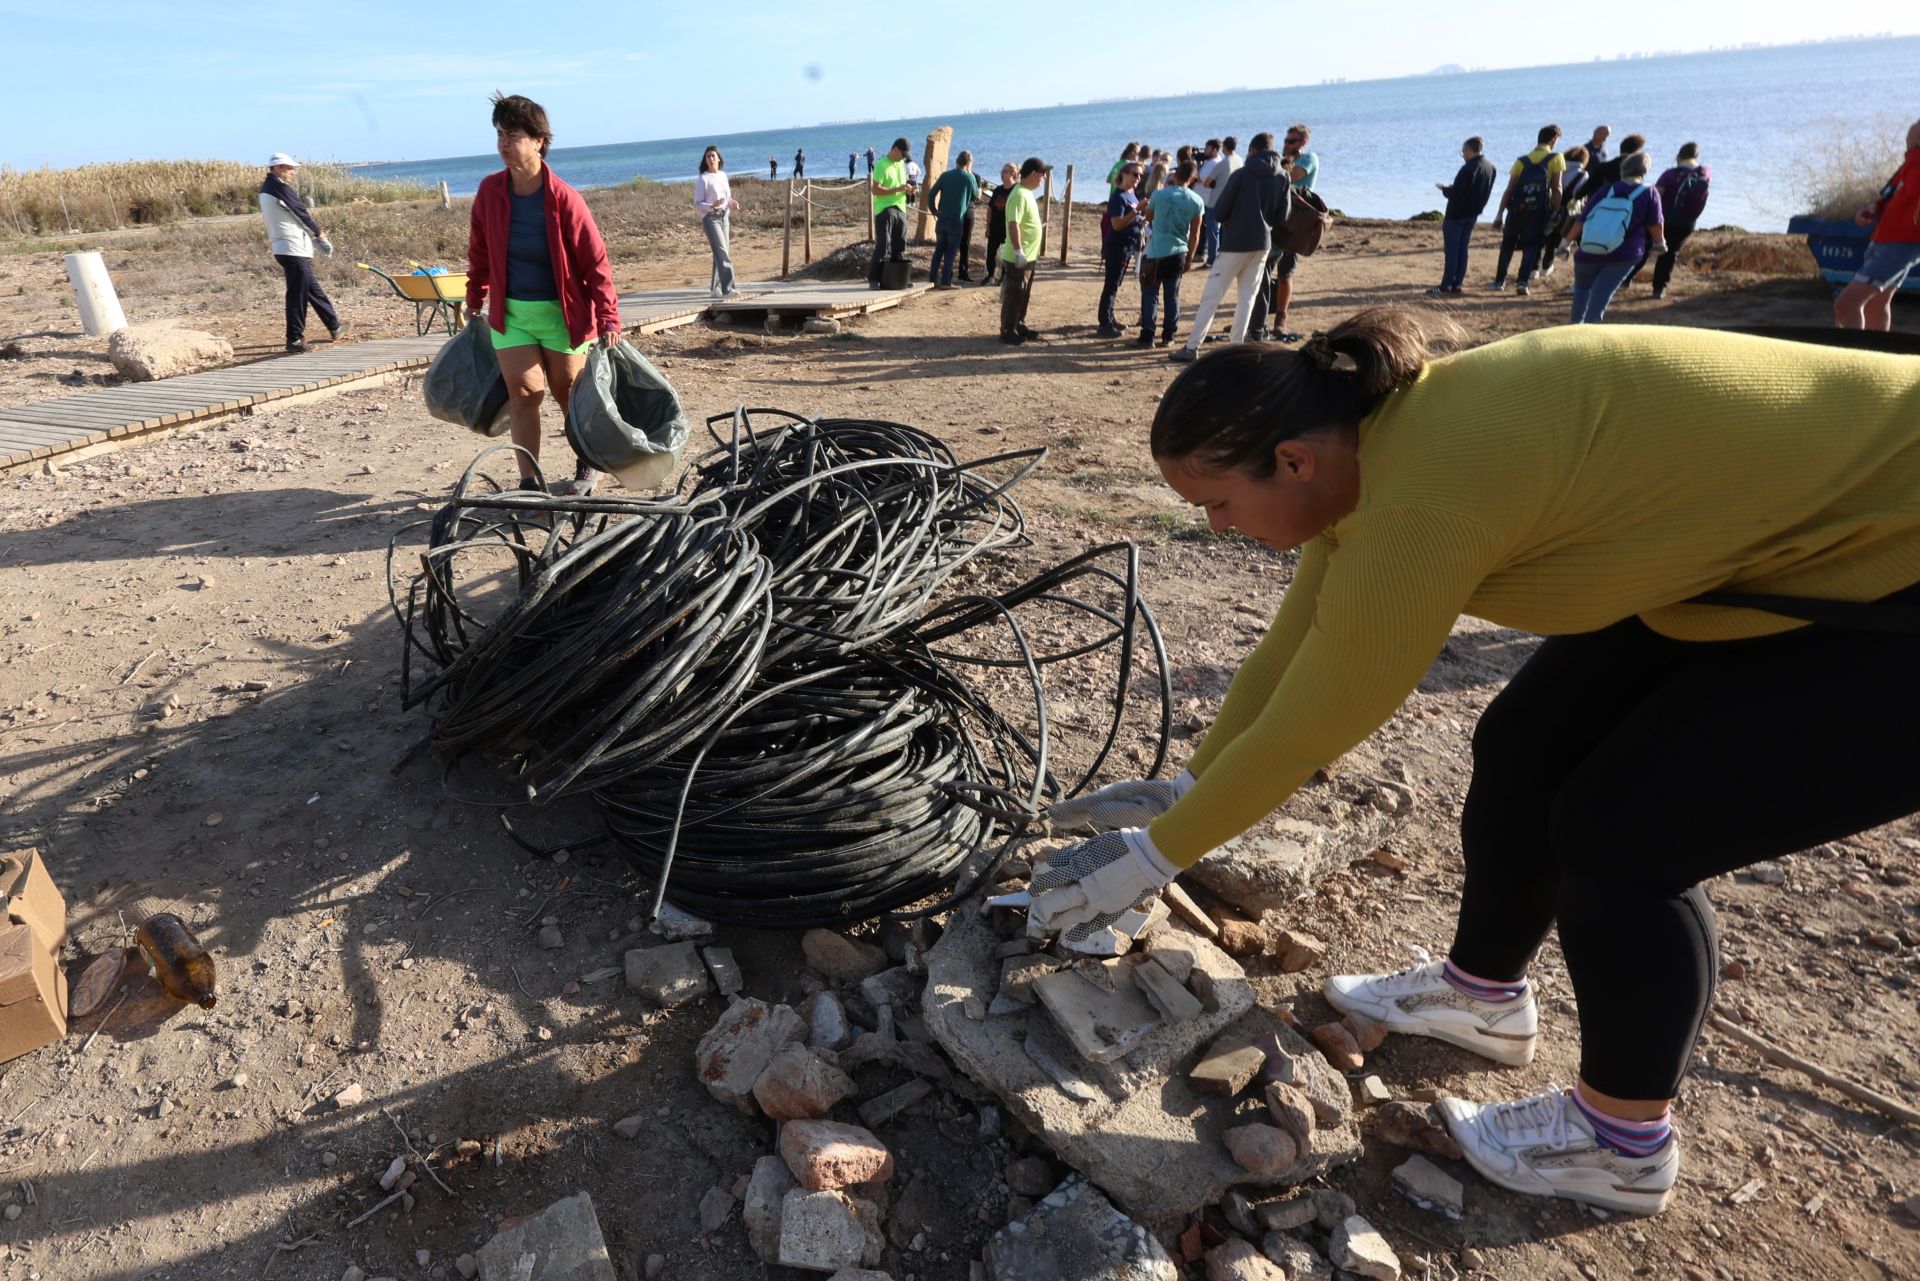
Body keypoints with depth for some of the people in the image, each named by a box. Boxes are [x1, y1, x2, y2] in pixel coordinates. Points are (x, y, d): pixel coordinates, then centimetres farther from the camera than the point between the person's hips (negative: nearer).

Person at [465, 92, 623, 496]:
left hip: (561, 312, -3)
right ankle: (529, 482, 1)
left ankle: (588, 466, 29)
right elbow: (479, 251, 12)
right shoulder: (490, 191, -2)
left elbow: (595, 261, -12)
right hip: (510, 312, 3)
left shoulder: (564, 198, -14)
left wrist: (608, 318, -17)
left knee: (569, 395, 9)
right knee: (523, 392, -4)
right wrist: (475, 299, 19)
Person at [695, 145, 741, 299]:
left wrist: (732, 203, 0)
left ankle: (715, 287, 21)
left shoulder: (723, 175, 13)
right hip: (710, 218, -6)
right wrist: (711, 206, -25)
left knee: (721, 252, 10)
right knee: (721, 252, -18)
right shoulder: (702, 179, -5)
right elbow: (697, 203, -7)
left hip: (724, 217, 6)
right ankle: (727, 288, -26)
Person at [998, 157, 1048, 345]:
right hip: (1018, 257, -10)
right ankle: (1008, 332, 4)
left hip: (1029, 256, 10)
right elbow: (1013, 225, -25)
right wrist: (1018, 251, -27)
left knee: (1024, 296, 16)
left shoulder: (1027, 193, 13)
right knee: (1013, 296, -3)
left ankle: (1019, 326, 26)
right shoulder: (1019, 195, -19)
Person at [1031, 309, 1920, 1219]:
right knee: (1524, 749, 7)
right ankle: (1483, 994, 29)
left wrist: (1152, 857, -12)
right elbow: (1293, 648, 2)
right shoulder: (1378, 436, -6)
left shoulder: (1423, 499, -34)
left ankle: (1624, 1142, 16)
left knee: (1623, 834, -8)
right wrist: (1183, 790, 7)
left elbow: (1300, 732, -25)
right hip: (1758, 537, 8)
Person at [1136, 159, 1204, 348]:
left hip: (1157, 253, -3)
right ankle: (1167, 336, 12)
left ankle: (1147, 336, -2)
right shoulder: (1197, 201, -1)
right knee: (1172, 295, 11)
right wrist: (1190, 257, 14)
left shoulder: (1159, 195, -7)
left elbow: (1148, 216, 12)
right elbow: (1195, 234, 3)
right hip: (1179, 253, 3)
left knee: (1150, 295, 2)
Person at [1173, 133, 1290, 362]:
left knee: (1211, 295, -3)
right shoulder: (1283, 179, 4)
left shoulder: (1241, 174, -9)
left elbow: (1220, 210, -8)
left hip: (1236, 242, -5)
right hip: (1262, 244, 5)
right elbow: (1282, 217, 7)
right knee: (1247, 297, 12)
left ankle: (1192, 347, -7)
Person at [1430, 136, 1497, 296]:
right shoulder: (1490, 167, 7)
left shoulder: (1468, 169, -21)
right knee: (1462, 249, 12)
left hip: (1456, 215, -8)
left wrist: (1444, 188, -3)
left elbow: (1454, 194, -23)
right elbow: (1484, 192, 15)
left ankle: (1446, 286, -6)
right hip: (1473, 214, 8)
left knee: (1451, 250, -5)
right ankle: (1457, 284, 13)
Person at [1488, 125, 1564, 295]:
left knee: (1508, 245, 14)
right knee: (1532, 246, 5)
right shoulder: (1556, 158, 2)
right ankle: (1523, 282, -7)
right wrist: (1556, 212, 4)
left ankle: (1499, 281, 14)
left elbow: (1509, 189, 2)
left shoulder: (1522, 160, 8)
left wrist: (1500, 214, 4)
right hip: (1539, 211, -2)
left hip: (1517, 209, 2)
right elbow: (1556, 188, -3)